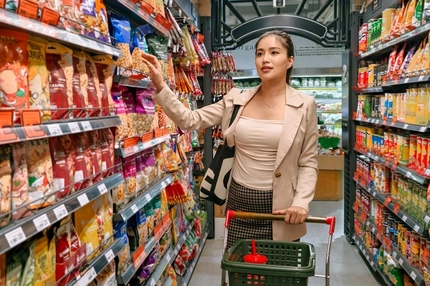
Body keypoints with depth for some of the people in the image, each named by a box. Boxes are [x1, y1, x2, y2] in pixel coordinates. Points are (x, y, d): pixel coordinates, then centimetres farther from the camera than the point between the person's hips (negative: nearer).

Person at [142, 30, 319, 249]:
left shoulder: (304, 106, -5)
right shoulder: (236, 99, 1)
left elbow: (308, 163, -2)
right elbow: (190, 120, -3)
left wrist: (301, 203, -15)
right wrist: (160, 86, -13)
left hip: (279, 205, -1)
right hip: (239, 200, 2)